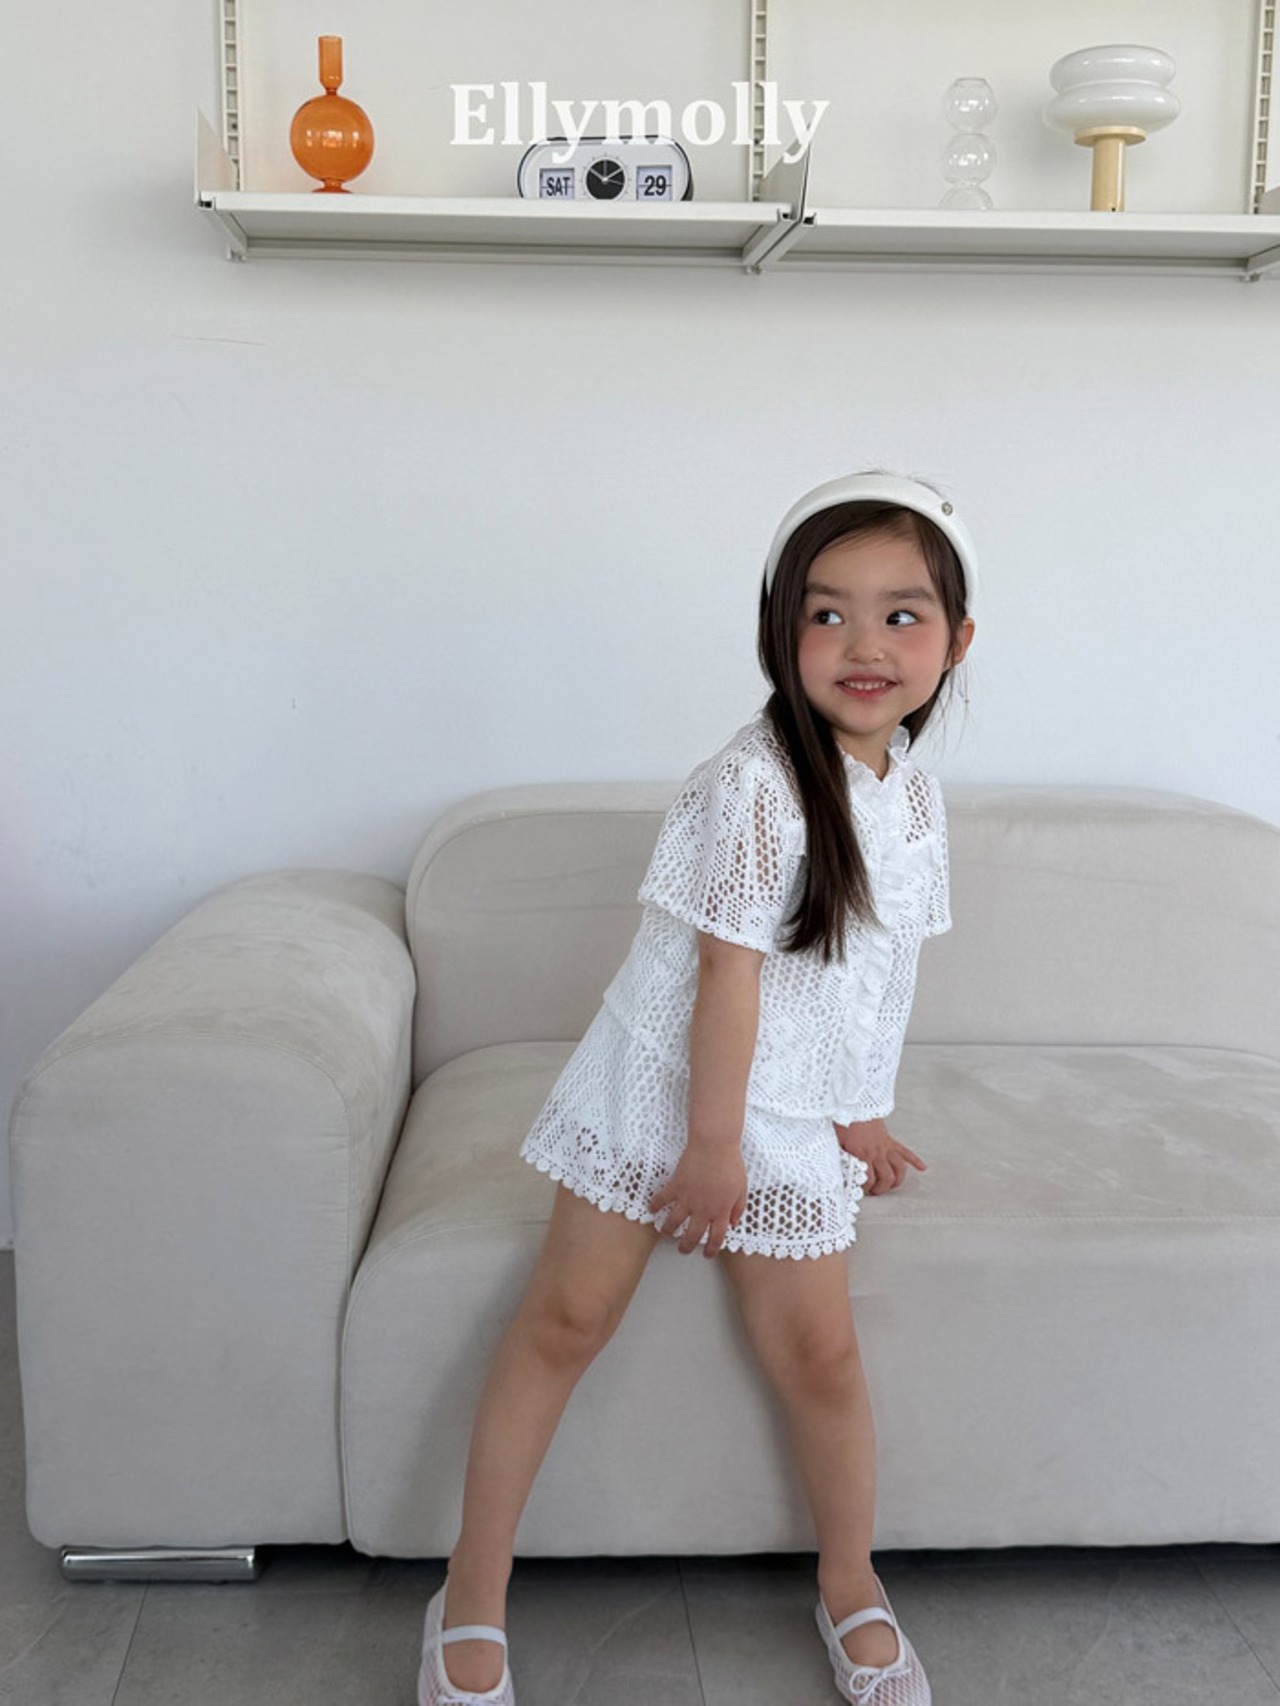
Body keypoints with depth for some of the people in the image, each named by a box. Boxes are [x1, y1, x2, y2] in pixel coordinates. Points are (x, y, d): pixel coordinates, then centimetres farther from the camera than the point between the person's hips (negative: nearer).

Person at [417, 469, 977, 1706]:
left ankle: (851, 1587, 30)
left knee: (817, 1351, 5)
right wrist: (710, 1143, -17)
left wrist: (861, 1113, 17)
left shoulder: (913, 792, 3)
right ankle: (472, 1596, 16)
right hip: (659, 1089, -5)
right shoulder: (755, 781, -19)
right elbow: (728, 970, -19)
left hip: (792, 1116, 5)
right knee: (566, 1318, 0)